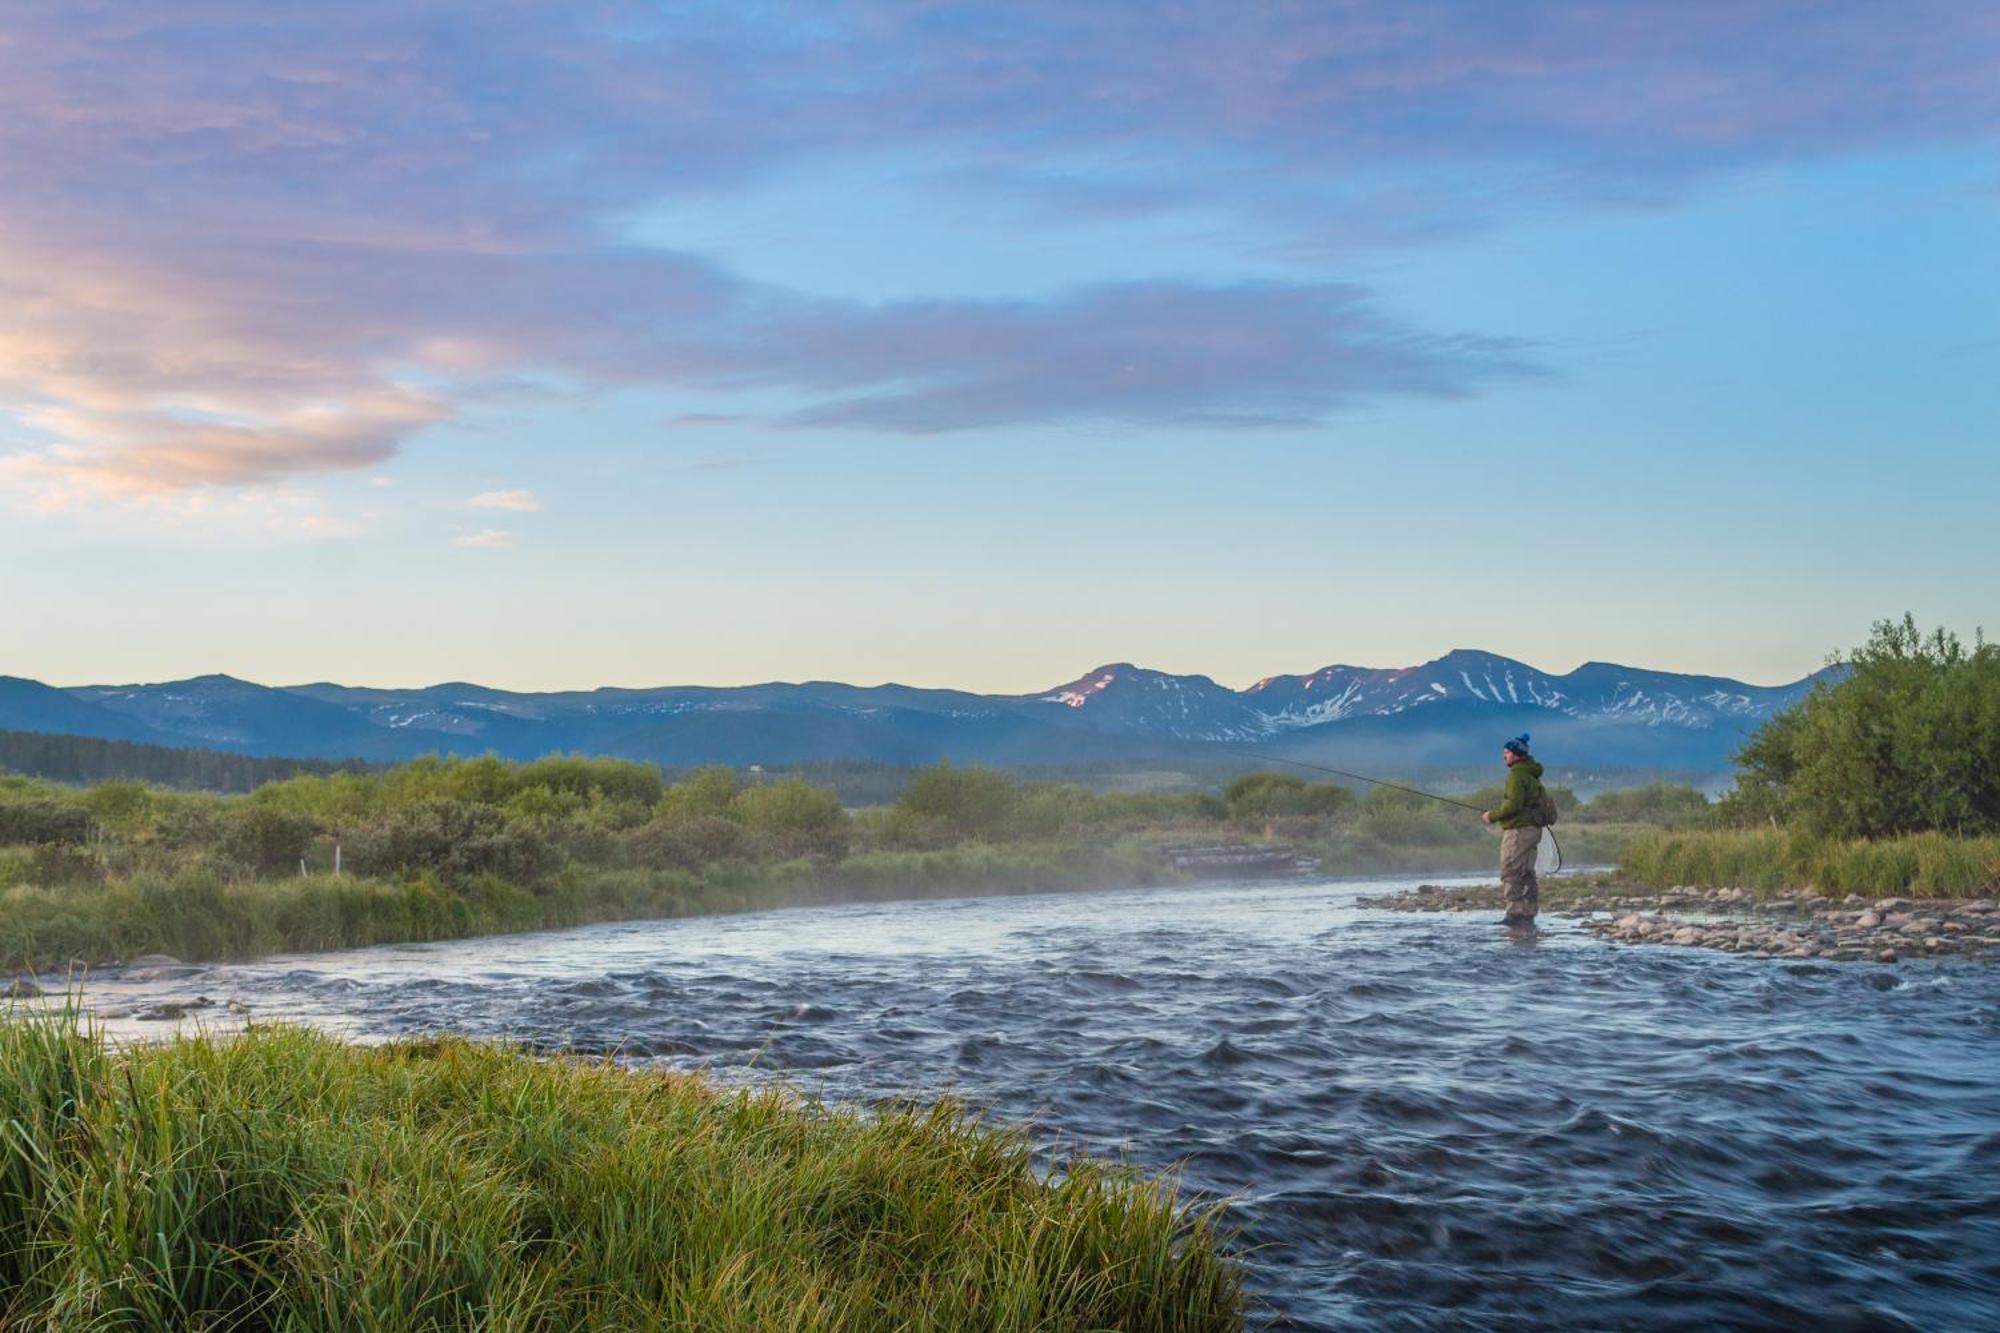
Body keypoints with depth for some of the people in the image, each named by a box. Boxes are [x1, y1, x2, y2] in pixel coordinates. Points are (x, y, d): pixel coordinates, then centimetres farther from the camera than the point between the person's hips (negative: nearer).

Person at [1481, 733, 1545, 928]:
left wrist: (1493, 816, -9)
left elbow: (1514, 805, -21)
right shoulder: (1532, 774, 18)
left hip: (1518, 830, -10)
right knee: (1526, 873, 12)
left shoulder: (1517, 775, -13)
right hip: (1532, 829, 10)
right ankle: (1529, 915, 13)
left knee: (1510, 872, -10)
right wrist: (1500, 817, 20)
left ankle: (1515, 913, -16)